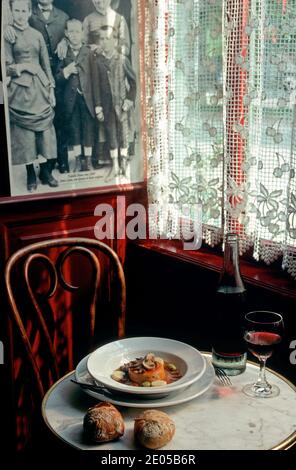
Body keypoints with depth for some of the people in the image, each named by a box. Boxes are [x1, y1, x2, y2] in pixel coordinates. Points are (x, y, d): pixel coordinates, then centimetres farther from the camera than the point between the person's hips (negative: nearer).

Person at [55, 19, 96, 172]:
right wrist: (65, 71, -15)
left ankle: (87, 160, 12)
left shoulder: (89, 52, 2)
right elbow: (56, 79, 4)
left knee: (88, 128, 2)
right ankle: (78, 160, 15)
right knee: (73, 128, 6)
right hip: (70, 98, 1)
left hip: (87, 97, -1)